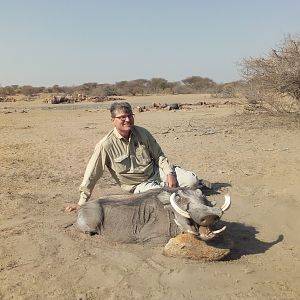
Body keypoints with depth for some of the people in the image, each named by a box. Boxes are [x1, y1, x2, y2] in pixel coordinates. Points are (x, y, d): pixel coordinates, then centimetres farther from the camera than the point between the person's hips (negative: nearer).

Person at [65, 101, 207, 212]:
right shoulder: (106, 145, -17)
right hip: (139, 184, -3)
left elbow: (159, 155, 4)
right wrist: (82, 203, -11)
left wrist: (169, 173, -11)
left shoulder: (142, 133, -5)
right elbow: (91, 175, -13)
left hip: (156, 171, 3)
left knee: (191, 181, -14)